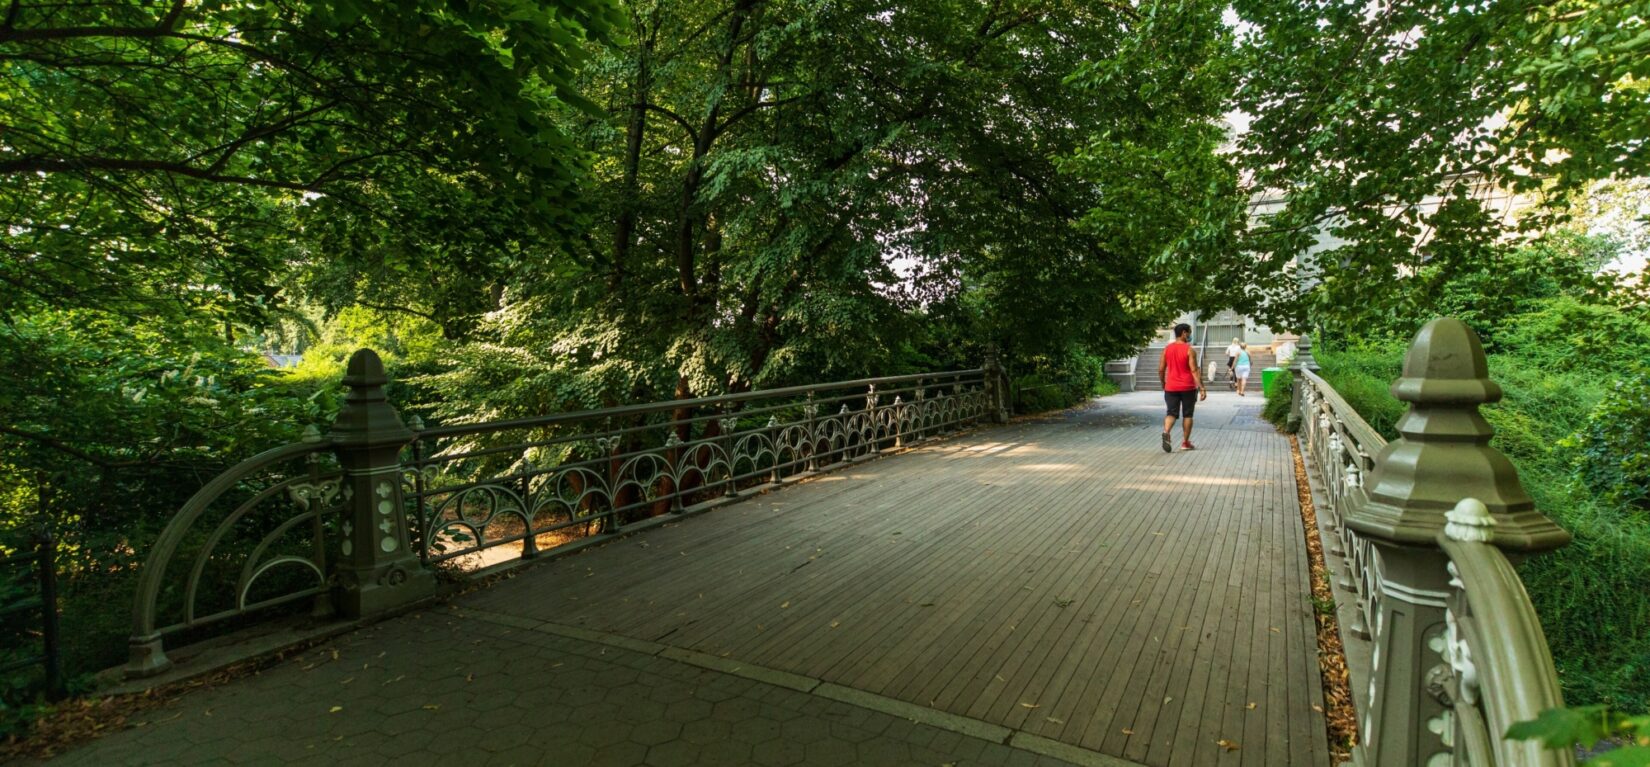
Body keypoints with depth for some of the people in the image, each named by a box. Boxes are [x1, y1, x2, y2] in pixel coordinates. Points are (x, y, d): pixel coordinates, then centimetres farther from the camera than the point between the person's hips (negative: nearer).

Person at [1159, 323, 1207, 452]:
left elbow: (1161, 370, 4)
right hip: (1187, 388, -3)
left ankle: (1166, 432, -25)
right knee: (1187, 415, 10)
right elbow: (1194, 371, -15)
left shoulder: (1167, 349, 3)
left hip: (1171, 388, 3)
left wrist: (1163, 385, 17)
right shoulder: (1190, 350, -10)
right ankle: (1185, 442, 15)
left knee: (1172, 413, 4)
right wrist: (1202, 389, -14)